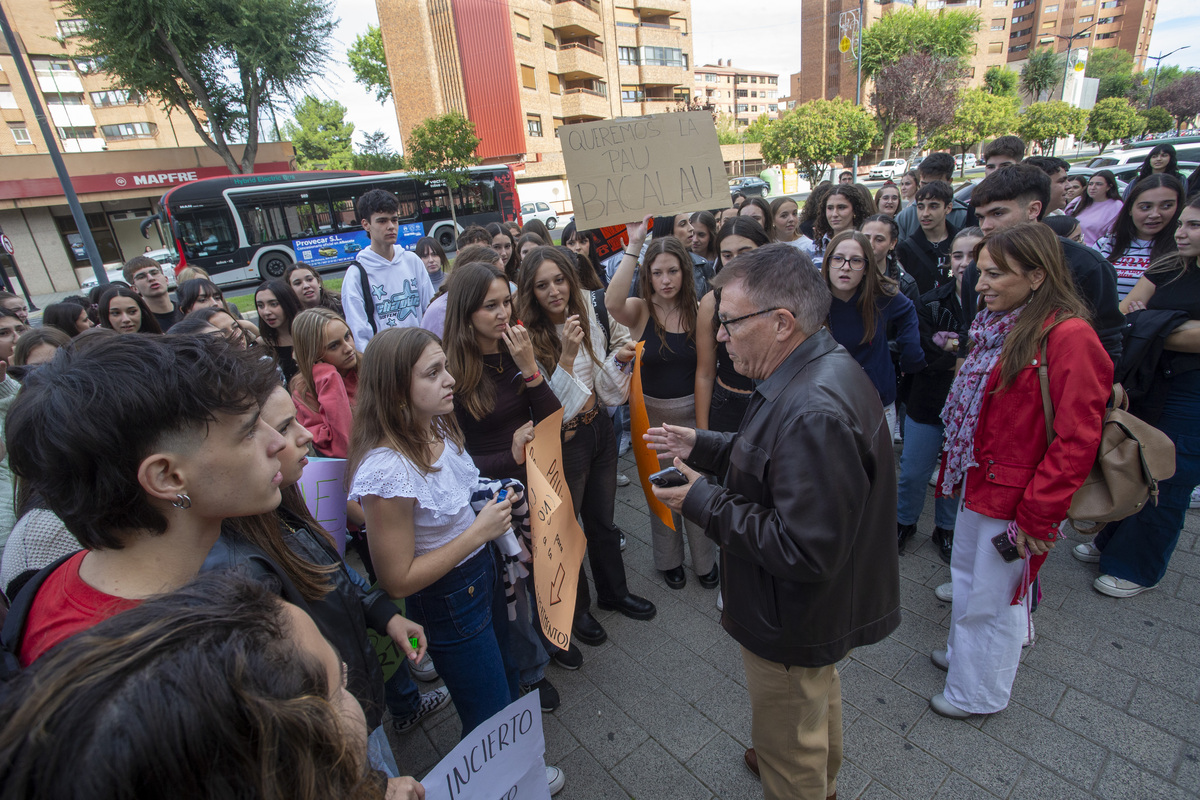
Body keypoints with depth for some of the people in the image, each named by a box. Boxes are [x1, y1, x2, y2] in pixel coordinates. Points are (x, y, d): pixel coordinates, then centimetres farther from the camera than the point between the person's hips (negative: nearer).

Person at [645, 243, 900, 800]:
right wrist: (702, 447, 0)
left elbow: (804, 550, -35)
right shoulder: (825, 367, -3)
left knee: (788, 744, 17)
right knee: (817, 698, 35)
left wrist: (705, 502, -27)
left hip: (794, 627, -10)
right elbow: (779, 463, 8)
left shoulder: (814, 414, -37)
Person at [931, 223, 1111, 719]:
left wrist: (1037, 514, -18)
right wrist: (957, 471, 14)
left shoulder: (1069, 337, -20)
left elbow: (1077, 440, -21)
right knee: (968, 578, 22)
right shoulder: (997, 326, 7)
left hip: (1012, 499, -8)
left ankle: (980, 693, 30)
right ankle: (964, 655, 44)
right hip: (978, 486, 8)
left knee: (994, 596, 9)